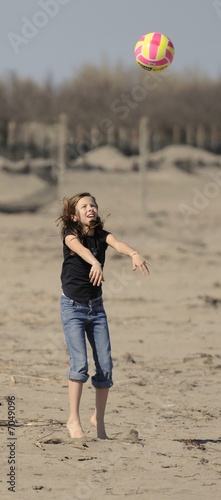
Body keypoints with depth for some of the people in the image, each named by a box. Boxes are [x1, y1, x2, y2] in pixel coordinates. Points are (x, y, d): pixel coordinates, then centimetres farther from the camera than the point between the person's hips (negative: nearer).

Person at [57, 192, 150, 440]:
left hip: (96, 307, 4)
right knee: (79, 363, -17)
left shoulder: (101, 235, 1)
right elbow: (81, 249, -32)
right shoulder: (70, 235, -9)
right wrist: (95, 263, -54)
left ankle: (98, 418, 15)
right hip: (72, 307, -4)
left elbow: (117, 244, -21)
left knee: (105, 365, -1)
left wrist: (134, 254, -44)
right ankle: (73, 419, -9)